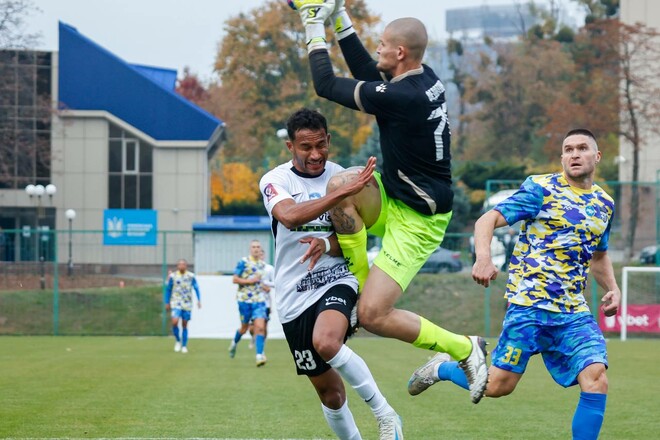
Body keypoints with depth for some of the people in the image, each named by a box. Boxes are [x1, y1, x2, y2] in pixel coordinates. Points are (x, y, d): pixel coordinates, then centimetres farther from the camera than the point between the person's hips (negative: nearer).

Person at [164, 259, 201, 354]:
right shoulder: (172, 276, -1)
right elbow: (168, 290, 8)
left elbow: (196, 288, 6)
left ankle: (184, 346, 16)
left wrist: (199, 300, -4)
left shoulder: (191, 276, -1)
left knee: (184, 325, 5)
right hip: (176, 303, -1)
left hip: (187, 303, 1)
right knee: (175, 322, -19)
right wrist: (167, 303, 10)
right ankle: (178, 341, 5)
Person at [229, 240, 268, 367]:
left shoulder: (262, 264, 11)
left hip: (259, 300, 4)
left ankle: (259, 356, -17)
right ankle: (235, 342, 42)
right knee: (245, 327, 10)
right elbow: (235, 279, -10)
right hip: (245, 299, -4)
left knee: (260, 327, -13)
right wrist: (250, 281, -18)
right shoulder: (243, 262, -7)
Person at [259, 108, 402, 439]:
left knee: (326, 341, -33)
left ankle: (384, 413, -20)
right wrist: (343, 192, -37)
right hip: (294, 296, 1)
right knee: (328, 390, 6)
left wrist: (326, 245, -21)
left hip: (337, 282, -1)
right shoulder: (275, 180, -5)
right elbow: (289, 216, -28)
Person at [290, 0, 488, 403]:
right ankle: (359, 284, -1)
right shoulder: (425, 79, -2)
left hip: (417, 220, -9)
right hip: (394, 199, 9)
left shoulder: (400, 97, -29)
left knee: (373, 316, -11)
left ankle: (465, 349, 6)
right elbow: (366, 71, 17)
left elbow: (326, 85, -17)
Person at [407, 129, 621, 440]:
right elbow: (488, 219, -9)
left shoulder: (605, 204, 15)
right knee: (497, 386, -5)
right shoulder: (541, 189, -3)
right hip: (528, 303, -5)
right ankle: (441, 368, 25)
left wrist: (612, 288, 13)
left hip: (574, 313, 5)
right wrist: (483, 257, -28)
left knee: (596, 381, -16)